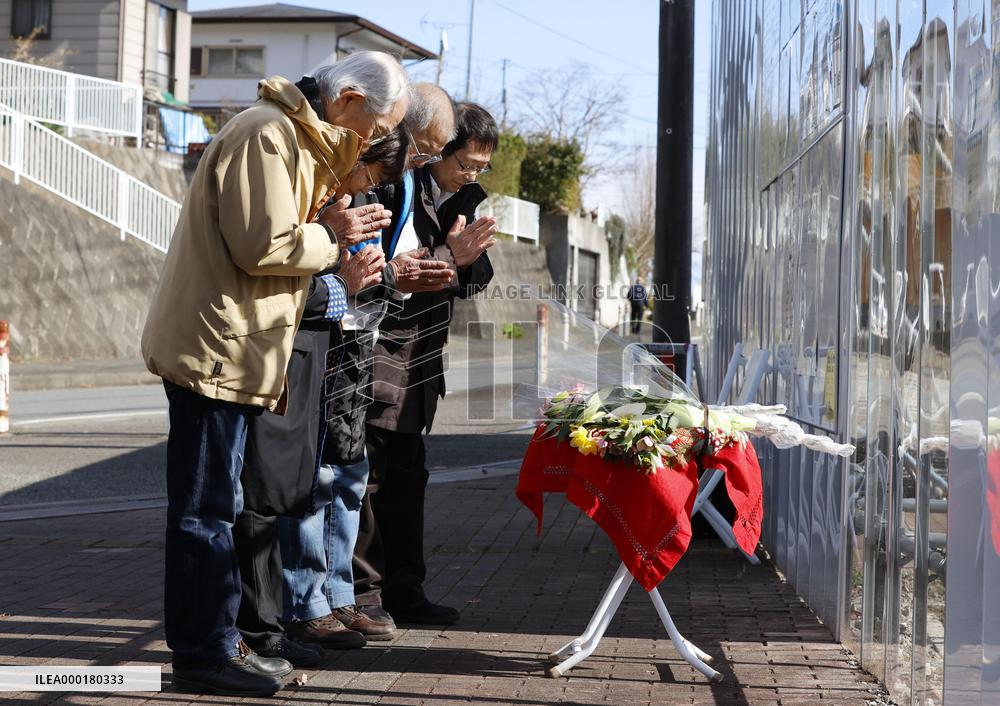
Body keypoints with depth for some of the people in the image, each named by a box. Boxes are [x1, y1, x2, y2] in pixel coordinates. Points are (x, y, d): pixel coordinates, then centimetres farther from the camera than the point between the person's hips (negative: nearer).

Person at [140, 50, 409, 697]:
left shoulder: (300, 138, 20)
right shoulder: (267, 134, -14)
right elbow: (263, 245, -22)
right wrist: (335, 237, -8)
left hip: (229, 352, 11)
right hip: (215, 350, -11)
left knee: (217, 503, 14)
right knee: (209, 505, -5)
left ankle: (215, 642, 21)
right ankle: (205, 653, 0)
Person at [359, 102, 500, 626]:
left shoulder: (463, 199, 10)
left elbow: (472, 282, 12)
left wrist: (471, 257, -10)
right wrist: (449, 257, -27)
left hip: (415, 366, 8)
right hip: (371, 356, -8)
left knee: (407, 479, 12)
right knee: (367, 479, -5)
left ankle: (403, 592, 19)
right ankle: (363, 597, 1)